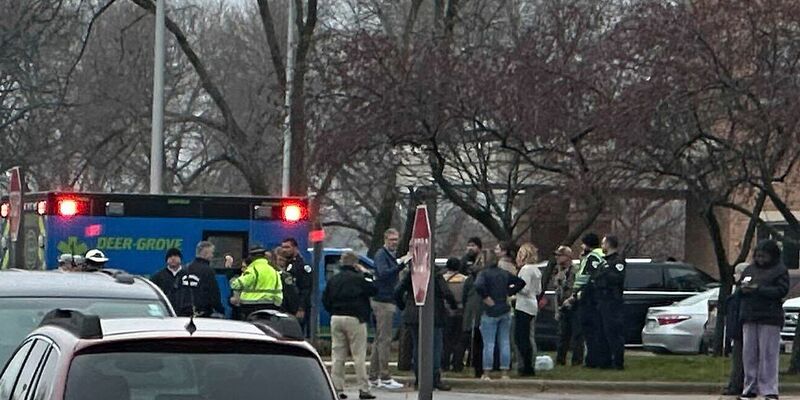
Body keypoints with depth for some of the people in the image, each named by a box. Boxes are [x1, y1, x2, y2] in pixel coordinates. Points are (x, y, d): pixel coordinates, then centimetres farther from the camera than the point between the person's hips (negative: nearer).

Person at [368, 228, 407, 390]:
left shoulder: (392, 255, 19)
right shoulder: (381, 254, -11)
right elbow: (383, 273, -28)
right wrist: (402, 265, -39)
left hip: (388, 301, 10)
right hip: (382, 301, -10)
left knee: (379, 340, 12)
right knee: (384, 339, -10)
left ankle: (373, 377, 17)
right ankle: (385, 378, -12)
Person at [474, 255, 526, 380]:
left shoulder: (484, 273, -8)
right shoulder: (505, 273, 9)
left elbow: (479, 286, -27)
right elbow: (520, 282, 16)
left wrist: (486, 298, -15)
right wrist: (509, 293, 13)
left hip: (490, 312, -5)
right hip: (505, 312, 5)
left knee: (489, 344, -3)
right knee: (505, 343, 7)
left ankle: (486, 373, -4)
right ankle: (505, 372, 8)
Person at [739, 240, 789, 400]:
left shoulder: (780, 270, 0)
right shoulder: (750, 269, 17)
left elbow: (782, 290, -11)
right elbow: (739, 288, 21)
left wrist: (757, 289, -17)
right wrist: (743, 288, -4)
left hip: (769, 319, -5)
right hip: (749, 317, 5)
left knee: (768, 354, -7)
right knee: (749, 354, 4)